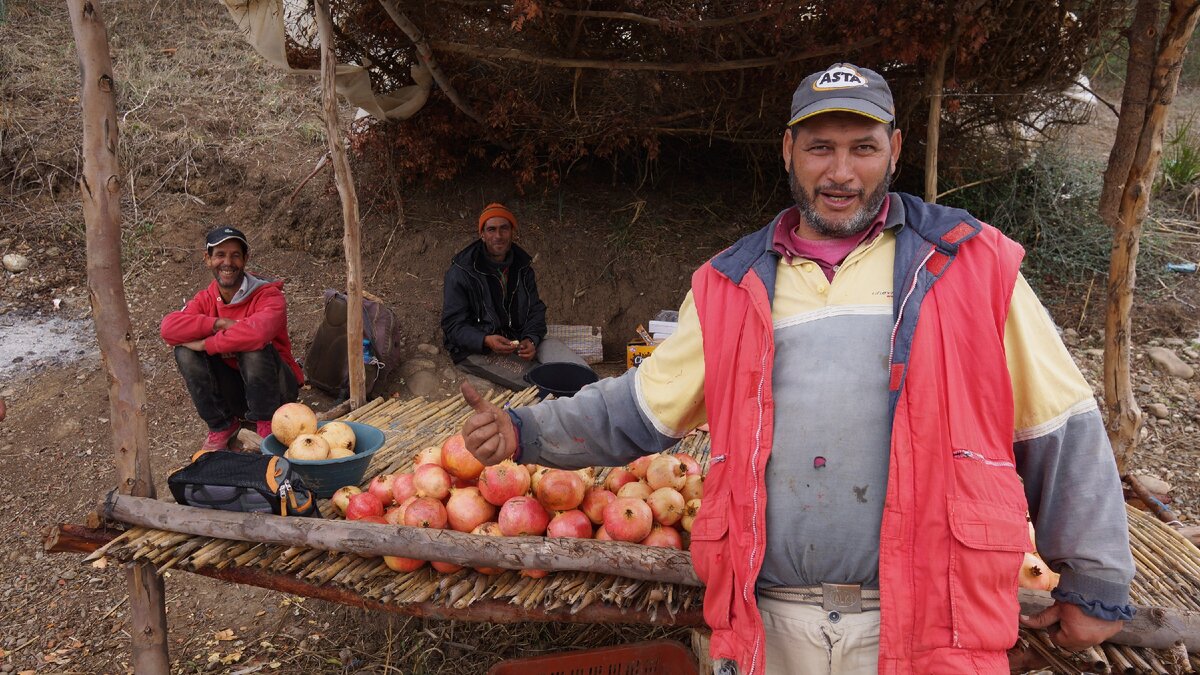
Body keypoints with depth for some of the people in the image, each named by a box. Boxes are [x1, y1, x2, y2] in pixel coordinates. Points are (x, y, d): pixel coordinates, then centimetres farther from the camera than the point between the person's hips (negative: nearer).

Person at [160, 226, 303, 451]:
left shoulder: (269, 296, -16)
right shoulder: (205, 299, 0)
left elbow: (258, 331, -39)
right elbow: (168, 327, -18)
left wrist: (206, 344, -28)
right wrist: (220, 323, -29)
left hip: (276, 387, -5)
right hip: (233, 389, 5)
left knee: (254, 348, -33)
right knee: (185, 351, -16)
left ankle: (266, 423, -12)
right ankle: (221, 424, -2)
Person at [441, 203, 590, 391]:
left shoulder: (522, 265, 8)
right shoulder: (462, 271, -9)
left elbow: (535, 310, 9)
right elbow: (453, 325, -10)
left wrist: (531, 339, -14)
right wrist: (486, 341, -29)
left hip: (518, 339, 5)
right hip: (475, 347, -5)